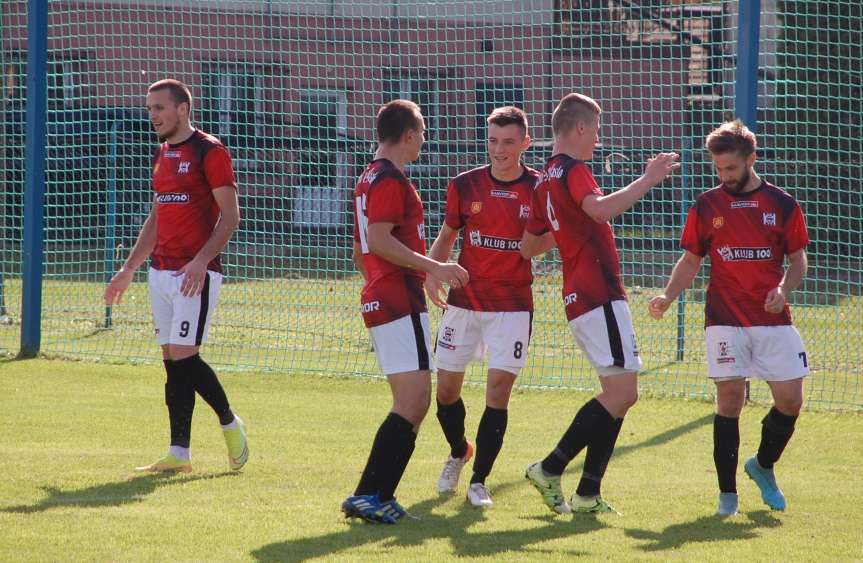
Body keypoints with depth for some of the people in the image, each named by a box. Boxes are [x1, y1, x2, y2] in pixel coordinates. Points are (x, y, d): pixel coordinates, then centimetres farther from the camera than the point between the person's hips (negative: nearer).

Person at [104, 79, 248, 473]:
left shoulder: (209, 152, -8)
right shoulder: (162, 156, 17)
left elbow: (230, 214, -12)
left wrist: (201, 261, -23)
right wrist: (129, 269, 21)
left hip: (195, 273, -8)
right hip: (160, 273, 8)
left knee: (183, 356, -12)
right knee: (172, 359, 5)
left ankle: (230, 423, 8)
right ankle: (179, 454, 6)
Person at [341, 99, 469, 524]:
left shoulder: (370, 178, 20)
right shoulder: (390, 179, -11)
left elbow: (361, 251, 27)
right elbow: (380, 239, -22)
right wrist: (433, 267, -23)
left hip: (378, 300, 11)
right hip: (399, 302, -11)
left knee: (411, 402, 11)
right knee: (413, 401, -14)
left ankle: (376, 497, 8)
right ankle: (369, 495, -18)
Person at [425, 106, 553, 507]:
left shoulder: (539, 189, -3)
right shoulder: (465, 185, 2)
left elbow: (551, 241, 4)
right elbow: (446, 236, 13)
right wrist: (432, 273, -4)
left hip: (512, 305, -2)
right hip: (463, 301, 2)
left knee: (499, 389, -11)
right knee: (446, 388, 7)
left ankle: (478, 481, -2)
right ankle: (458, 453, 37)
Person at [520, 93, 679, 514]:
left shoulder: (544, 181, 17)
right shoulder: (572, 170, -11)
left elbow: (527, 247, 25)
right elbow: (601, 209, -32)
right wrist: (648, 180, -27)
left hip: (578, 300, 10)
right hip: (599, 296, -10)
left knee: (618, 392, 12)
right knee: (622, 391, -11)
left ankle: (588, 493, 8)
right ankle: (551, 469, -11)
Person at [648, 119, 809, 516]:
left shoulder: (781, 204, 4)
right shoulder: (707, 206, 5)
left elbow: (798, 260, 10)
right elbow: (690, 260, 10)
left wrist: (783, 289, -11)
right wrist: (668, 296, -7)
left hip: (774, 319, 1)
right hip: (725, 319, -1)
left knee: (790, 400, -2)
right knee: (730, 399, -7)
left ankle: (763, 466, 25)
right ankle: (727, 492, 0)